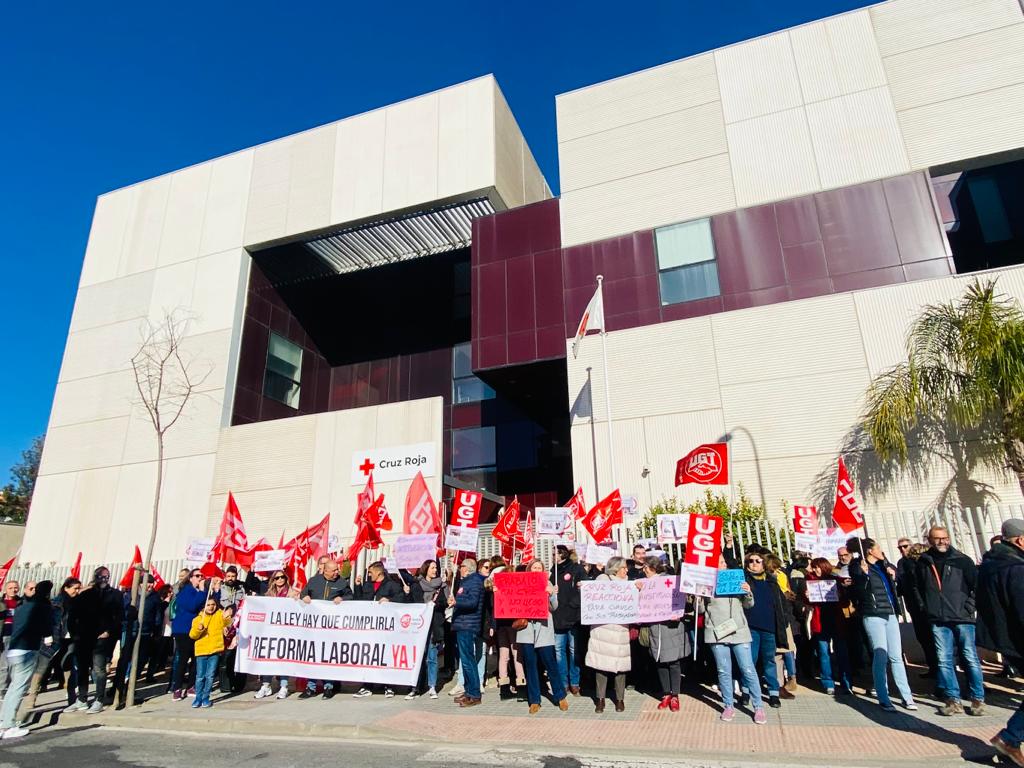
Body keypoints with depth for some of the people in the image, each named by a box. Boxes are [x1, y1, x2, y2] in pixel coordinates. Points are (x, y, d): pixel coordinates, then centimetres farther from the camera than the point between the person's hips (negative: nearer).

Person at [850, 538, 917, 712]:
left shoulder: (883, 566, 15)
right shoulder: (859, 567, -5)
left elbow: (894, 590, 28)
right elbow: (860, 592, -15)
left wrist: (893, 576, 9)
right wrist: (863, 574, -26)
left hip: (890, 614, 6)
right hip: (873, 616, -6)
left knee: (896, 657, 6)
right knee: (880, 657, -6)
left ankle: (906, 696, 13)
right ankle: (883, 699, 0)